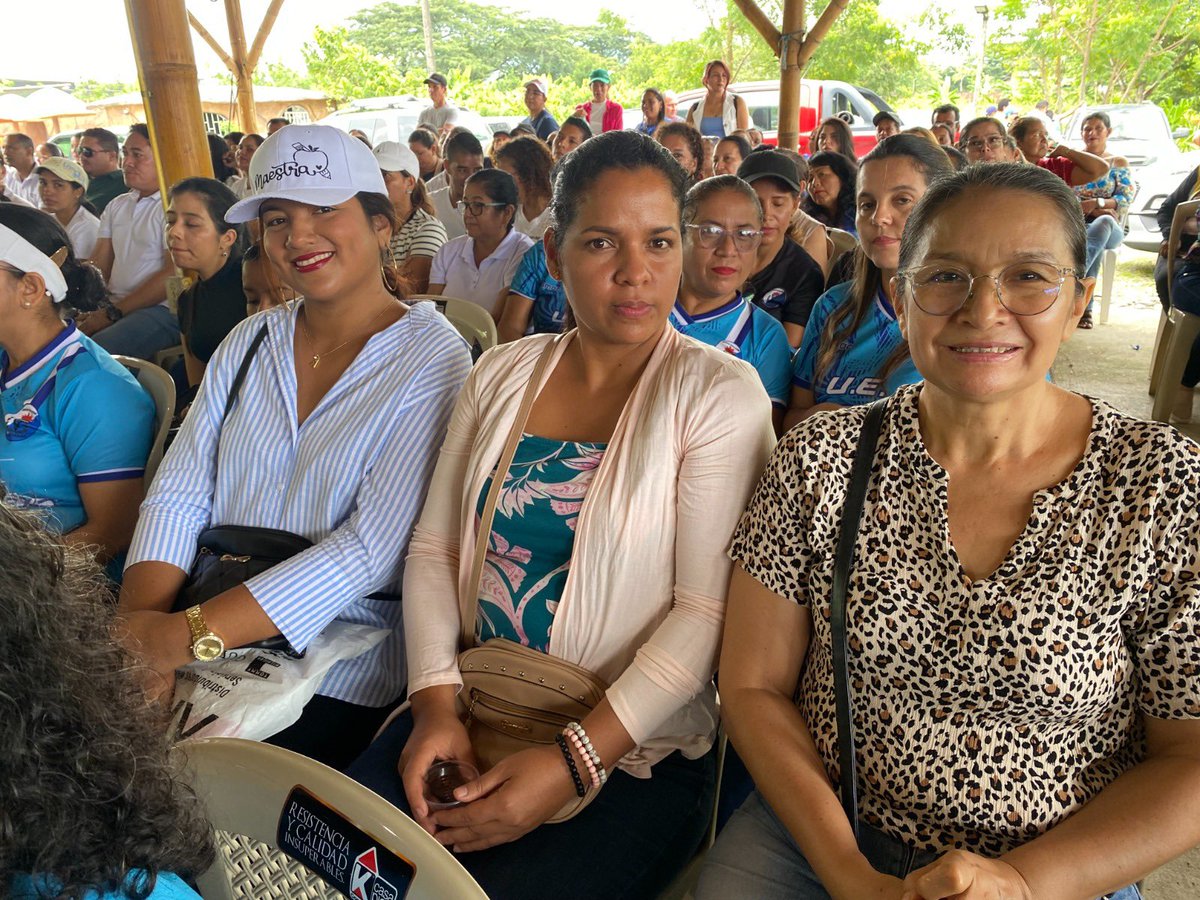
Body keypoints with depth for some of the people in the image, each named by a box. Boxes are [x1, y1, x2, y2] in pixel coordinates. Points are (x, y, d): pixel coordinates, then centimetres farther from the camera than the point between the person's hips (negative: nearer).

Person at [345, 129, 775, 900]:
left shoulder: (720, 393, -9)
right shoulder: (502, 373, 6)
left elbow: (707, 611, -14)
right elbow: (435, 547, 6)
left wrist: (574, 764, -19)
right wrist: (436, 703, -7)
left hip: (635, 750, -3)